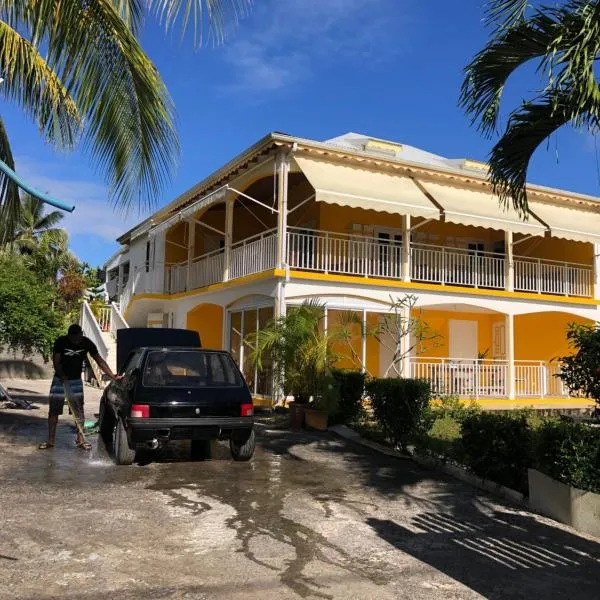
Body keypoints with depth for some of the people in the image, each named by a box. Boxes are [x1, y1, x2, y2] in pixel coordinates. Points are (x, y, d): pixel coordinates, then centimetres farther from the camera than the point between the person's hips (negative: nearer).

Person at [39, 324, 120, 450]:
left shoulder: (87, 343, -13)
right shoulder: (61, 342, -18)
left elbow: (100, 361, -9)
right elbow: (56, 362, -14)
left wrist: (112, 376, -15)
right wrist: (63, 376, -29)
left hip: (76, 381, 1)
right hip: (59, 379, -1)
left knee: (79, 411, -1)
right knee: (53, 411, 2)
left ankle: (80, 440, 6)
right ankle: (50, 440, 11)